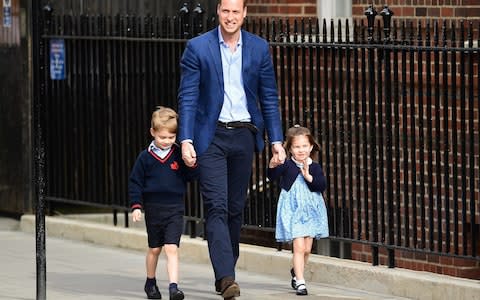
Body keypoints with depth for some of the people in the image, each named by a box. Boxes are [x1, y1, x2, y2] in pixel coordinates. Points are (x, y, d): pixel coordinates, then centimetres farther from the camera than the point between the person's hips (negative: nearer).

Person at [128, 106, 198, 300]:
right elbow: (135, 182, 2)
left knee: (171, 248, -12)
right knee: (154, 248, 15)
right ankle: (150, 282, 34)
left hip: (175, 210, -1)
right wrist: (136, 206, -5)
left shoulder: (179, 155, 0)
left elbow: (190, 177, 3)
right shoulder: (145, 157, -1)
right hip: (153, 209, 1)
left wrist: (192, 166, -17)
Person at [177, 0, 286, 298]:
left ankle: (225, 273, 20)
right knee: (217, 207, -12)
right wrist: (186, 140, -12)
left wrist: (276, 141, 3)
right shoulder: (198, 47, -3)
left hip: (244, 136, 3)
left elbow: (269, 98, 8)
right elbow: (188, 97, -3)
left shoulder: (260, 48, 5)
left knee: (236, 208, 9)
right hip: (211, 136, -3)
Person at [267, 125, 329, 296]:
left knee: (307, 249, 10)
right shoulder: (286, 165, -5)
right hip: (292, 210, -3)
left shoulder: (314, 168, 3)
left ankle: (296, 272, 38)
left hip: (310, 211, 3)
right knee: (299, 246, -13)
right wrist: (273, 166, -39)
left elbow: (322, 185, -7)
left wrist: (309, 177, -21)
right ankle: (300, 282, -10)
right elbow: (272, 177, -19)